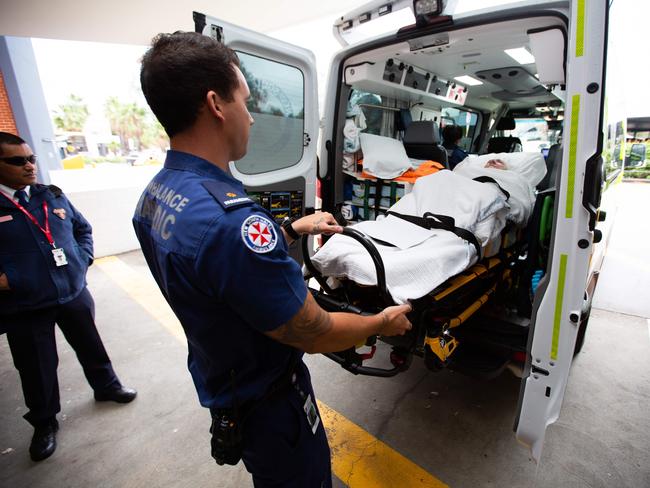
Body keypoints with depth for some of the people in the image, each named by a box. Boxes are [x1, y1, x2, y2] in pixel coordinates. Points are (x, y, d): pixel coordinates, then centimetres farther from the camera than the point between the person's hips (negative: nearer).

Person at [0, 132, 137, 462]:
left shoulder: (53, 196, 4)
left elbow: (83, 229, 15)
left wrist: (84, 258, 2)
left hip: (74, 294, 3)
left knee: (91, 346, 19)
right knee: (37, 369, 13)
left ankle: (106, 387, 44)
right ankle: (44, 423, 36)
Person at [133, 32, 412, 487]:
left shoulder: (154, 196, -7)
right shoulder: (228, 218, -38)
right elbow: (315, 335, -29)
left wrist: (293, 229, 8)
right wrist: (385, 321, -10)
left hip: (216, 381, 8)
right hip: (265, 403, -8)